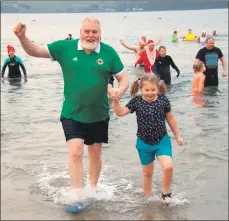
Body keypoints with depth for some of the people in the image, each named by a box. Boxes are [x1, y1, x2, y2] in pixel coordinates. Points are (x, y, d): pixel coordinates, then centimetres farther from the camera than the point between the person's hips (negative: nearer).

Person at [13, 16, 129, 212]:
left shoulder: (109, 52, -8)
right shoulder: (65, 47, -8)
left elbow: (124, 78, -3)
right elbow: (35, 51, -7)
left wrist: (119, 91, -25)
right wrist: (22, 37, -27)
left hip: (99, 115, 1)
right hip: (72, 114, -1)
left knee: (95, 154, 15)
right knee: (75, 153, -12)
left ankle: (93, 190, 38)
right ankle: (79, 199, -1)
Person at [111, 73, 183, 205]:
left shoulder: (163, 100, -8)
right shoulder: (136, 101, -9)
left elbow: (170, 119, 3)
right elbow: (120, 113, -14)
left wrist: (177, 136, 10)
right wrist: (116, 101, -31)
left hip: (162, 140, -1)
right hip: (144, 143, 1)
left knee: (168, 166, -22)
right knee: (147, 172, 16)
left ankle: (166, 193, 4)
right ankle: (148, 197, 37)